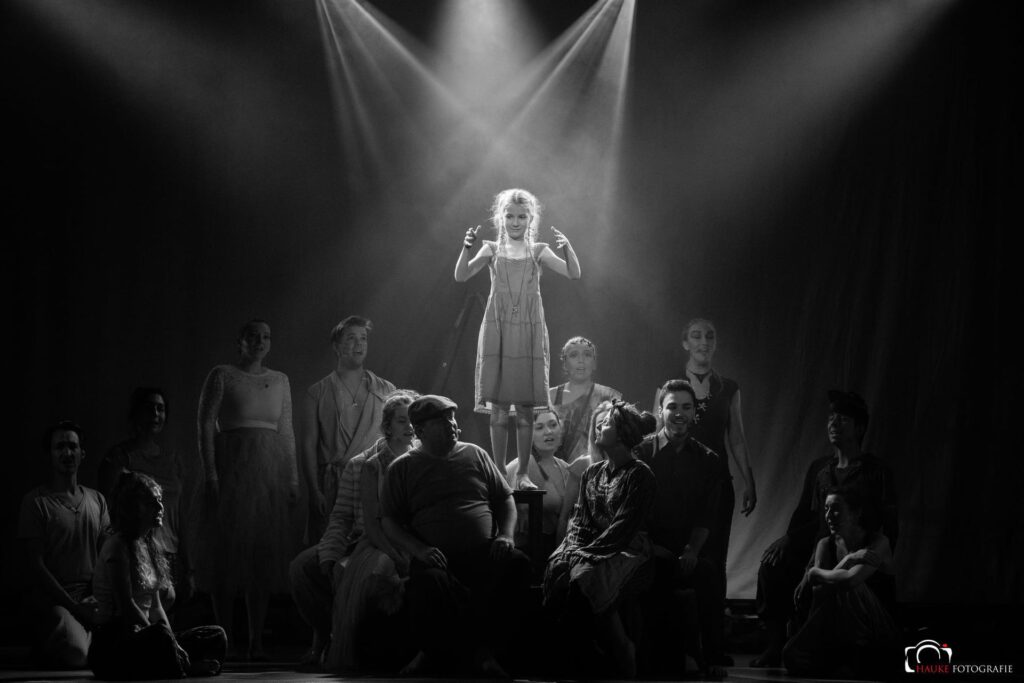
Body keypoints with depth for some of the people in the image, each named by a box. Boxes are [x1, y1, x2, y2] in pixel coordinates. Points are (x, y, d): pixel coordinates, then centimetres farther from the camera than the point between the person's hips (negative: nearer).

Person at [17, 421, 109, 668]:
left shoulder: (97, 500, 14)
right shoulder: (35, 501, -3)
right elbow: (36, 564, -8)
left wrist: (97, 597, -8)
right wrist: (74, 607, -15)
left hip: (92, 595, 4)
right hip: (51, 596, -4)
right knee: (77, 653, -31)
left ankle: (82, 630, 9)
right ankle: (45, 639, 5)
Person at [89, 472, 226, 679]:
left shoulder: (151, 545, 15)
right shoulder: (118, 547, -12)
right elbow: (126, 605, -18)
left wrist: (172, 642, -2)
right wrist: (168, 641, -19)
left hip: (139, 637, 9)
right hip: (111, 649, -9)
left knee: (216, 637, -1)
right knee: (160, 637, -40)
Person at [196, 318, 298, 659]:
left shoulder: (280, 380, 14)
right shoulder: (222, 376, 2)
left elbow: (287, 433, 14)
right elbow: (206, 425, -4)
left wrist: (293, 478, 8)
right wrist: (211, 475, -13)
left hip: (270, 474, 4)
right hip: (231, 469, -4)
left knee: (263, 556, 3)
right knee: (227, 554, -3)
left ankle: (256, 641, 6)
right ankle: (226, 641, 2)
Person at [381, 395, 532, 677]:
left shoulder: (476, 455, 18)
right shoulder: (402, 468, 11)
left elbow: (505, 499, 20)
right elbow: (390, 522, 6)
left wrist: (505, 535, 0)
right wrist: (419, 550, -12)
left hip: (484, 552, 2)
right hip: (437, 558, -2)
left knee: (517, 563, -30)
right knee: (428, 581, -37)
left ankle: (481, 646, -15)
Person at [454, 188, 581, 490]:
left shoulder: (538, 251, 5)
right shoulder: (492, 250, 4)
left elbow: (573, 274, -6)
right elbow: (461, 276, -8)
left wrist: (567, 248, -23)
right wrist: (466, 248, -24)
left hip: (528, 330, 0)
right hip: (497, 329, 0)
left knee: (525, 408, 2)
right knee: (498, 408, 0)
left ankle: (523, 473, 9)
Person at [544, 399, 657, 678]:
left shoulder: (640, 475, -3)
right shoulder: (592, 473, 19)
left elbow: (624, 526, -11)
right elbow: (578, 518, 14)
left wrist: (590, 552, -17)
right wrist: (574, 547, -5)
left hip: (627, 550, -6)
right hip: (587, 549, 6)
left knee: (586, 580, -35)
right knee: (557, 570, -26)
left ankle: (626, 668, -24)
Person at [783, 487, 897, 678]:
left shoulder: (878, 542, -12)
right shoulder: (826, 545, 3)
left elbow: (850, 580, -30)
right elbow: (819, 591, -12)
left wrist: (814, 573, -14)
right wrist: (848, 560, -22)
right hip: (841, 632, 5)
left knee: (850, 589, -34)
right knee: (793, 656, -23)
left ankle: (860, 662, -15)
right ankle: (844, 663, 6)